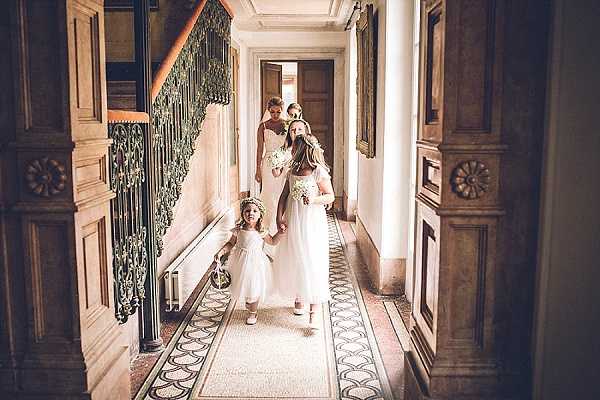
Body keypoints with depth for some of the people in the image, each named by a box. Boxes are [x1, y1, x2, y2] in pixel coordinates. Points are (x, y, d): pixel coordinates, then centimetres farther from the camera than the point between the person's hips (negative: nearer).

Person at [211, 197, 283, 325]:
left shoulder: (261, 232, -9)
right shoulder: (238, 229, -7)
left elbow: (272, 241, 6)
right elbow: (231, 243, 4)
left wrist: (280, 233, -8)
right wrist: (220, 252, -7)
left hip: (255, 262, -2)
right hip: (241, 262, 2)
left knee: (254, 289, 3)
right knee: (243, 285, 16)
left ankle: (252, 313, 24)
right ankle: (249, 302, 48)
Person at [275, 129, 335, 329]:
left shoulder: (319, 172, -10)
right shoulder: (292, 171, 7)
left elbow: (331, 196, -7)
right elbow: (284, 196, 9)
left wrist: (314, 199, -25)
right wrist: (279, 218, -3)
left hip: (312, 223, -6)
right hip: (292, 222, 6)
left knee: (313, 263, -6)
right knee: (292, 262, 13)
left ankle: (314, 312, -4)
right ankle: (298, 298, 34)